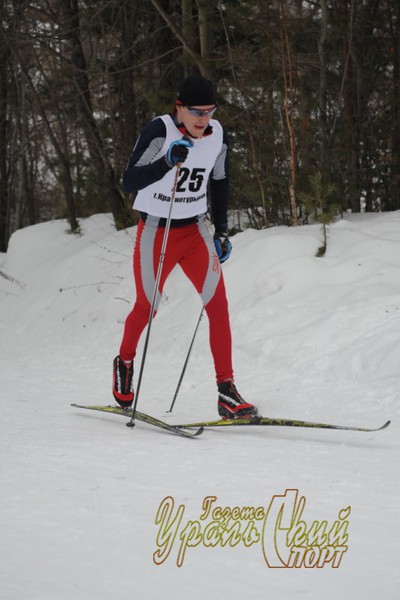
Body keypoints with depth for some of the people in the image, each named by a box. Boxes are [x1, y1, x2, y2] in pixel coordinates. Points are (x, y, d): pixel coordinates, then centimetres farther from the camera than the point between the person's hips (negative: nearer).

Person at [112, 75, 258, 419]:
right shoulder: (159, 131, -19)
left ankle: (227, 393, -8)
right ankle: (125, 362, 40)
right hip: (156, 232, -4)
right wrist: (167, 162, -41)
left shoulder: (218, 136, -3)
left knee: (218, 304, -9)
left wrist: (222, 231, 13)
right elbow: (130, 181, -26)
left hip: (196, 231, 4)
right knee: (147, 307, 9)